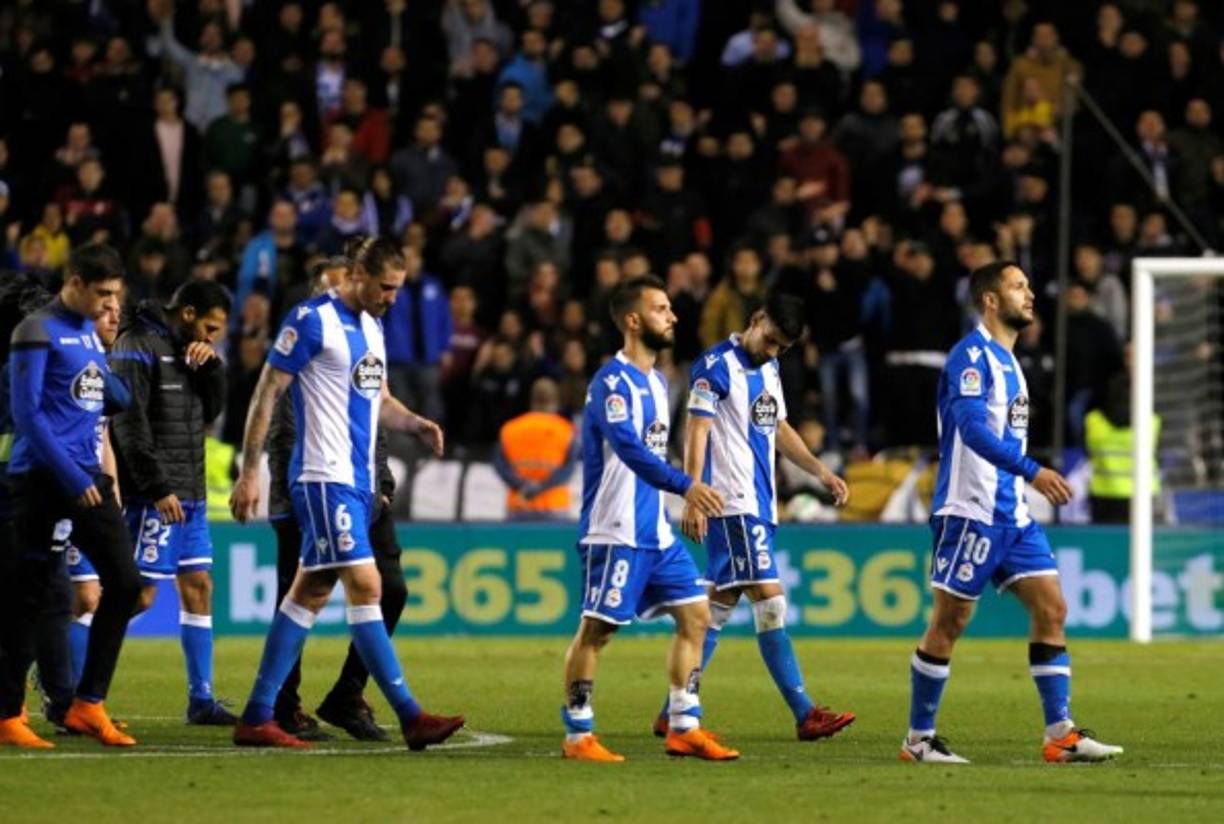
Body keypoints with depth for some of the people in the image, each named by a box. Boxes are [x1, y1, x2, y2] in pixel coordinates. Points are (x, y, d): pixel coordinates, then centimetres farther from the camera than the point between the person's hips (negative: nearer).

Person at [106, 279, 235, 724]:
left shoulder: (189, 350, 16)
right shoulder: (138, 347, -11)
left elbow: (212, 409, 17)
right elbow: (129, 425, -17)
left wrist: (211, 366, -1)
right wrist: (158, 489, -20)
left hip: (189, 496, 9)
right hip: (154, 499, -9)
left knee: (198, 586, 7)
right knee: (140, 595, -11)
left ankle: (201, 700, 11)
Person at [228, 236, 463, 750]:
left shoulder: (372, 326, 16)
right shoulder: (311, 320, -9)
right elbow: (267, 393, -9)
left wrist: (416, 424, 5)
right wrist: (249, 471, -13)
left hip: (359, 480, 9)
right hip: (324, 475, -9)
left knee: (311, 592, 8)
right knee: (364, 586, -12)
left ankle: (257, 717, 11)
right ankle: (410, 716, -14)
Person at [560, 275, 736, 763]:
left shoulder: (656, 382, 15)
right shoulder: (612, 381, -14)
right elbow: (628, 447, -29)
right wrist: (685, 485, -38)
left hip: (655, 530, 9)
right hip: (615, 533, -9)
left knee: (695, 615, 5)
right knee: (597, 629, -3)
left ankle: (683, 727, 8)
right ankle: (577, 736, 4)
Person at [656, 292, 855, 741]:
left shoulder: (769, 369, 17)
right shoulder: (716, 366, -9)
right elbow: (696, 431, -14)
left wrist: (820, 471, 19)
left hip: (758, 504, 9)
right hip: (732, 503, -9)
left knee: (719, 605, 9)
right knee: (770, 601, -11)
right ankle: (805, 714, -13)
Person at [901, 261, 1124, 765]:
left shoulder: (1006, 359, 17)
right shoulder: (972, 355, -12)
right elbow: (972, 429, -25)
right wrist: (1032, 471, -30)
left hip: (1012, 515, 9)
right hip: (971, 511, -9)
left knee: (1051, 608, 1)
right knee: (949, 623, -3)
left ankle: (1060, 734, 0)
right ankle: (918, 739, 6)